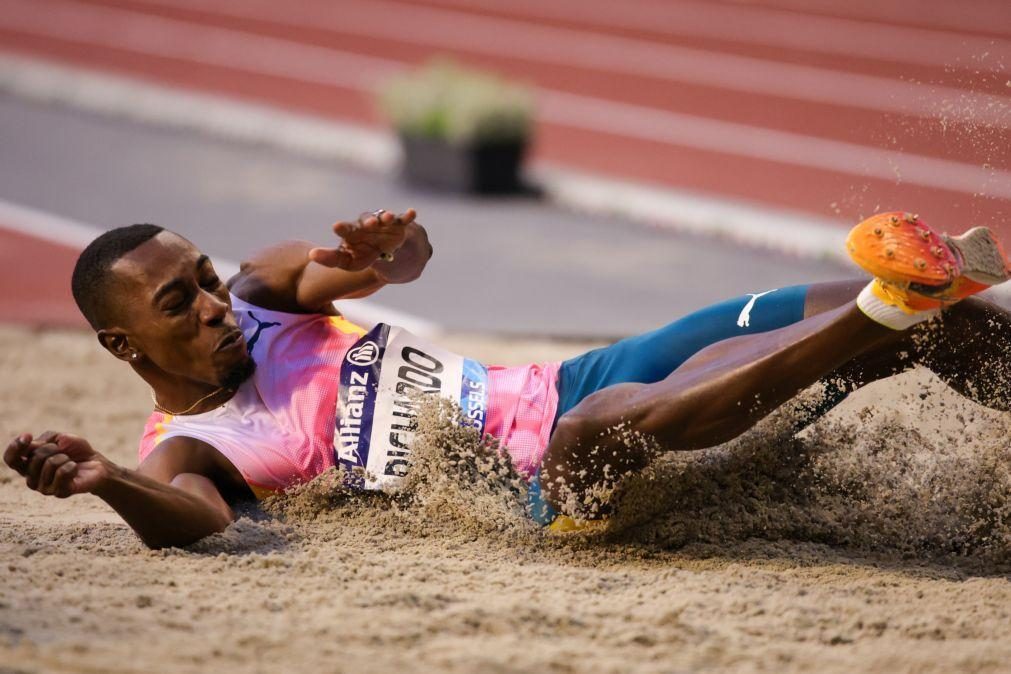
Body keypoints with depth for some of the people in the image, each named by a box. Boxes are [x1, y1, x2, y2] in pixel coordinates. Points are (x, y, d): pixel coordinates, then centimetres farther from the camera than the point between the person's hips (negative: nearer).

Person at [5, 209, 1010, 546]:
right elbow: (187, 519, -29)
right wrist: (102, 484, -52)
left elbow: (408, 257, 1)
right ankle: (890, 301, -53)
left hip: (565, 383, 9)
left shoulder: (258, 296, 14)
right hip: (541, 480, -8)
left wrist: (389, 248, -26)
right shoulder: (182, 450, -4)